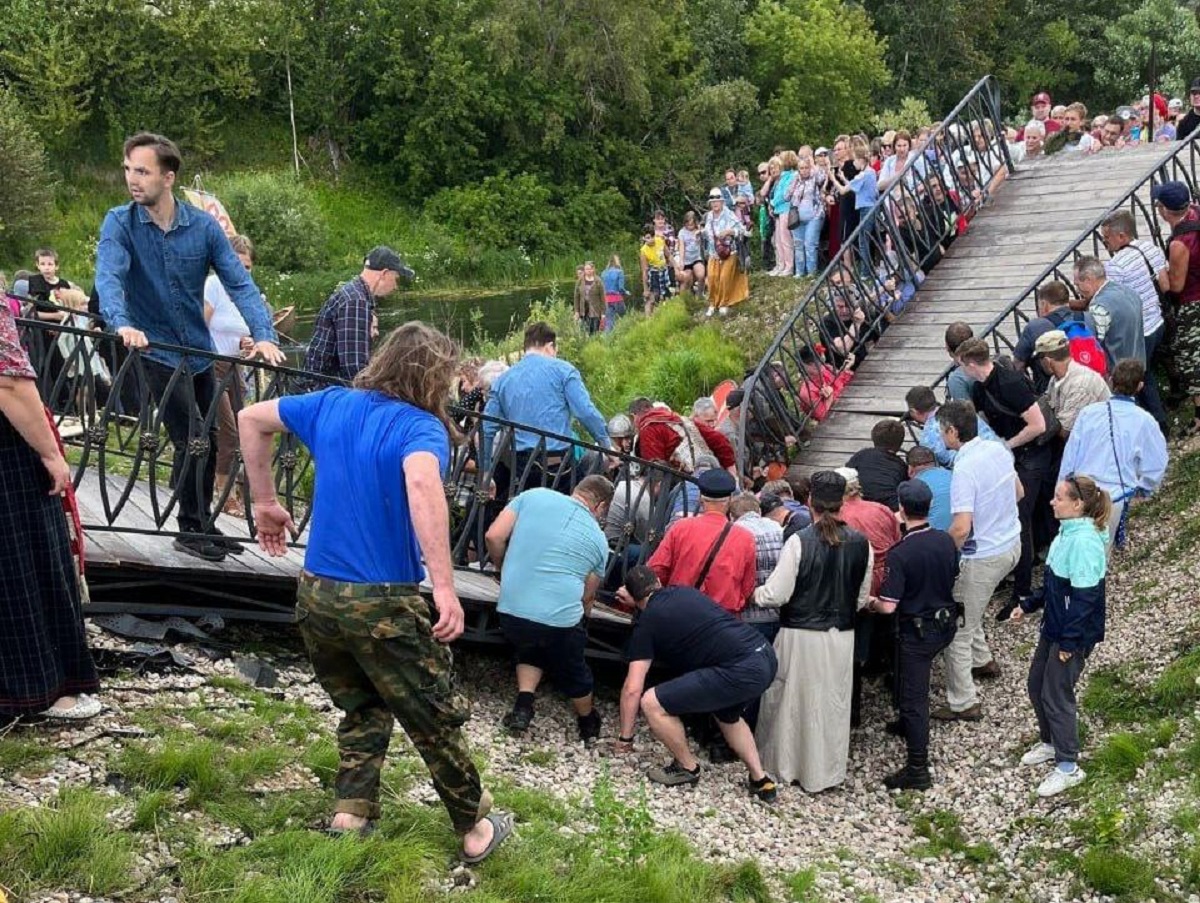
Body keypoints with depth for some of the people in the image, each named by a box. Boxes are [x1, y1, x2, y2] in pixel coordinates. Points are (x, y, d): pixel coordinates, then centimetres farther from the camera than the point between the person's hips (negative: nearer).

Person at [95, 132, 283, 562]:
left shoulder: (204, 226, -7)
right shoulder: (120, 223, -12)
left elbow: (239, 283, -12)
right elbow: (108, 277, -26)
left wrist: (263, 335, -27)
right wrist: (123, 325, -46)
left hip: (199, 348, 4)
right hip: (157, 349, -4)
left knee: (206, 439, 14)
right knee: (193, 439, -10)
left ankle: (202, 524, 30)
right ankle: (192, 528, 8)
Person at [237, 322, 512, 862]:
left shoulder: (332, 404, 7)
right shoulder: (421, 427, -14)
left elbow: (250, 419, 17)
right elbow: (422, 482, -36)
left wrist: (264, 502, 22)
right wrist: (445, 587, -39)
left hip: (316, 594, 6)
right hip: (383, 603, -6)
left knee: (364, 708, 27)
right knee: (435, 720, 12)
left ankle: (351, 814, 20)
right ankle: (475, 830, 25)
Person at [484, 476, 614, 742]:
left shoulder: (534, 496, 9)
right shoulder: (599, 539, 11)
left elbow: (494, 536, 3)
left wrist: (502, 568, 22)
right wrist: (583, 620, 39)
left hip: (511, 609, 1)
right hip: (560, 619, -1)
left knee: (530, 651, 33)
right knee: (572, 671, 26)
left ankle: (523, 706, 16)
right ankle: (589, 724, 47)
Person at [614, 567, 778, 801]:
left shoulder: (647, 622, 4)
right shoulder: (686, 591, 22)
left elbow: (633, 689, 3)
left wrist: (625, 737, 16)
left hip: (741, 671, -8)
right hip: (766, 656, 8)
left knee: (652, 703, -1)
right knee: (727, 715, 37)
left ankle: (687, 768, 18)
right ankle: (761, 781, 32)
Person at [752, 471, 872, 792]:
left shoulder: (799, 542, -18)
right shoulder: (860, 543, -6)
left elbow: (776, 595, -14)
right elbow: (862, 597, 5)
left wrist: (754, 593, 6)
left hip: (800, 635, -3)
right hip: (842, 636, 3)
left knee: (791, 699, 14)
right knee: (833, 703, 15)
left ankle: (784, 764, 27)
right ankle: (825, 771, 26)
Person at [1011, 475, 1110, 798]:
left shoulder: (1084, 542, -26)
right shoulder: (1068, 532, 4)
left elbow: (1084, 597, -25)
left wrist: (1069, 641, -21)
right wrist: (1028, 606, 19)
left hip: (1074, 634, -9)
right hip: (1054, 625, 9)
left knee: (1056, 695, 1)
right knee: (1036, 685, 19)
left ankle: (1068, 767, 15)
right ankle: (1050, 742, 39)